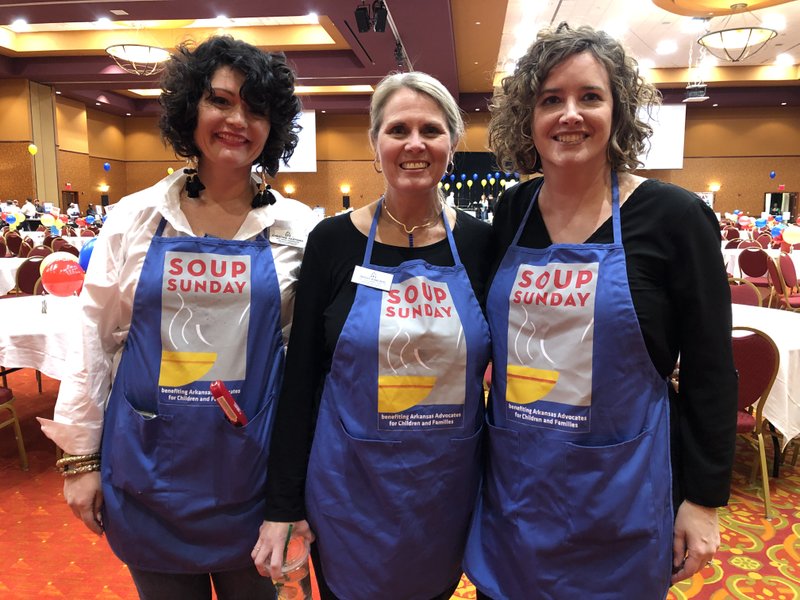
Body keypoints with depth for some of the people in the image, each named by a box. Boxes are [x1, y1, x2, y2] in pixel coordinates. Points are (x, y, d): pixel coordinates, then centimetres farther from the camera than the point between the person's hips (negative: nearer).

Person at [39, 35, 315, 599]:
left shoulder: (296, 227, -3)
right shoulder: (136, 217, -2)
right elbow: (95, 337, 2)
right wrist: (80, 457, 2)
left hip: (250, 467, 0)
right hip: (148, 463, 1)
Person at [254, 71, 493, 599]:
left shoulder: (481, 244, -5)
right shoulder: (333, 241, -8)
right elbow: (300, 376, -5)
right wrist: (282, 505, -4)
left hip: (447, 491, 2)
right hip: (348, 490, -1)